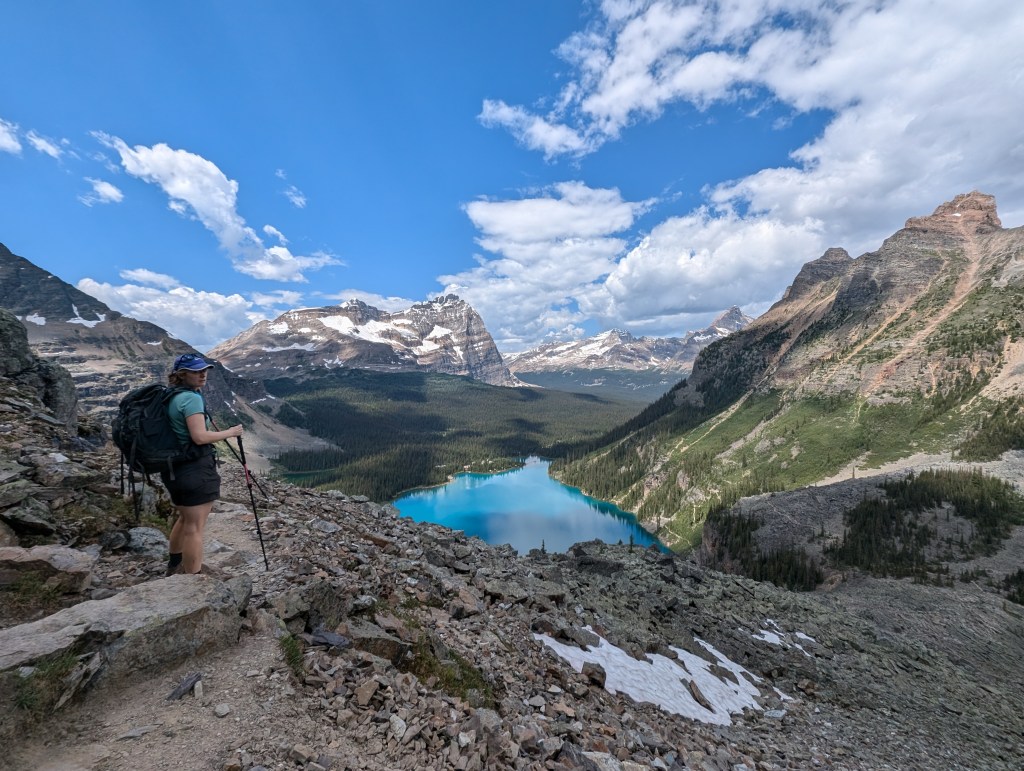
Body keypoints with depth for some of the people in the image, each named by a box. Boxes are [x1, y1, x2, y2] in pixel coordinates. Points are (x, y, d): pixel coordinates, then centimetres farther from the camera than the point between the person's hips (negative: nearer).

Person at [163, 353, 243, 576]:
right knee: (195, 527, 0)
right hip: (194, 470, -10)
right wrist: (230, 432, -13)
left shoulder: (169, 397, 10)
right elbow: (200, 437, -25)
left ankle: (175, 566, 44)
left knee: (185, 518, 27)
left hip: (174, 468, 10)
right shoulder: (191, 397, -18)